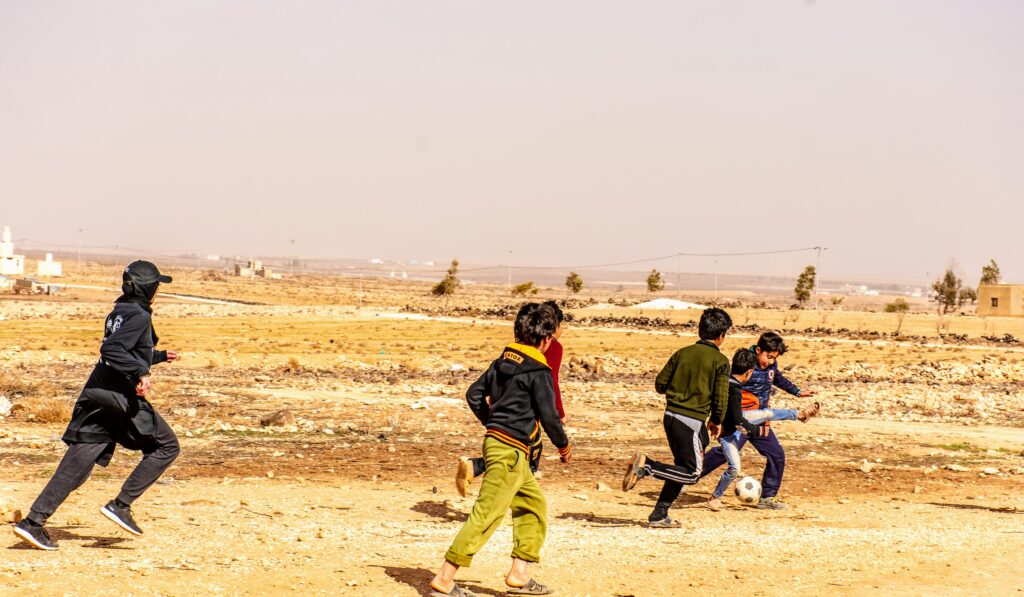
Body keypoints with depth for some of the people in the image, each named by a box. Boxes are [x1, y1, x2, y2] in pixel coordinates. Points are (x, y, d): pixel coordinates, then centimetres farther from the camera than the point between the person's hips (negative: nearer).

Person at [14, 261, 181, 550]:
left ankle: (34, 521, -4)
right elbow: (111, 351, -22)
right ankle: (121, 505, -1)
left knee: (76, 464, 4)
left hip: (96, 396, 9)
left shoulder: (118, 314, 19)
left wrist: (160, 356, 40)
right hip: (121, 398, -9)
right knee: (167, 447, 6)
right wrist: (141, 372, -30)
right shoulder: (138, 316, -9)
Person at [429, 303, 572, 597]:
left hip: (494, 440, 9)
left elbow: (474, 395, 17)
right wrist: (563, 445, 6)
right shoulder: (538, 371, -12)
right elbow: (548, 415, -11)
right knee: (486, 515, -9)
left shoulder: (503, 361, 11)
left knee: (533, 503, 20)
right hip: (511, 451, -9)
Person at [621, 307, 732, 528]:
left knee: (683, 470, 19)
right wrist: (715, 422, 9)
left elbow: (660, 384, 9)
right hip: (692, 420, -7)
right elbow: (720, 396, -7)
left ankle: (659, 515, 16)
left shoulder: (682, 353, 8)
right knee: (692, 474, 1)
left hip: (671, 416, 7)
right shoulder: (720, 360, -6)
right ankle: (647, 466, -17)